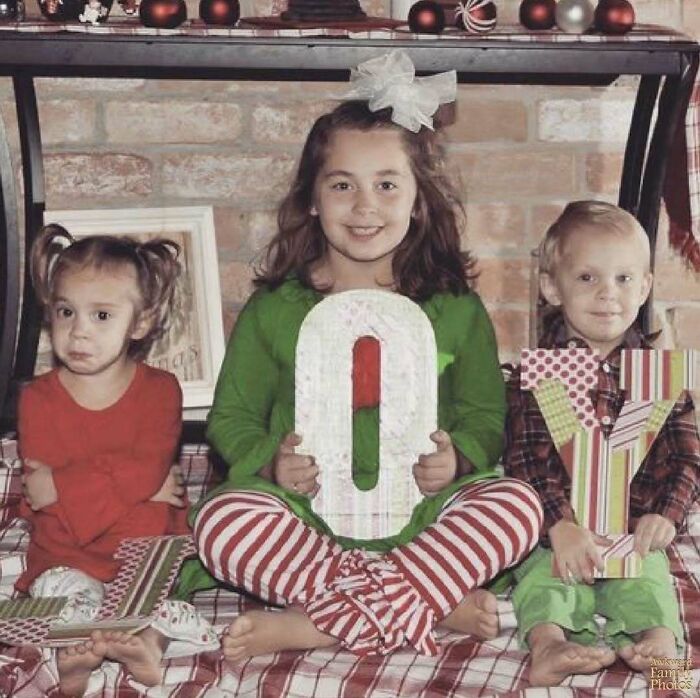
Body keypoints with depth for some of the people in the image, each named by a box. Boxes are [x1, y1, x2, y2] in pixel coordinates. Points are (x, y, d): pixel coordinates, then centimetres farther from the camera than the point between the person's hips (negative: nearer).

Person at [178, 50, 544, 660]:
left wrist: (456, 458, -11)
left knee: (518, 505, -27)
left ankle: (313, 626, -28)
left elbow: (485, 416, 11)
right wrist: (271, 462, -11)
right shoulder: (273, 310, 6)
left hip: (421, 513, 1)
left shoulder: (455, 308, 7)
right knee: (222, 521, -30)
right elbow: (231, 417, 10)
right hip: (306, 509, 0)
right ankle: (438, 606, -27)